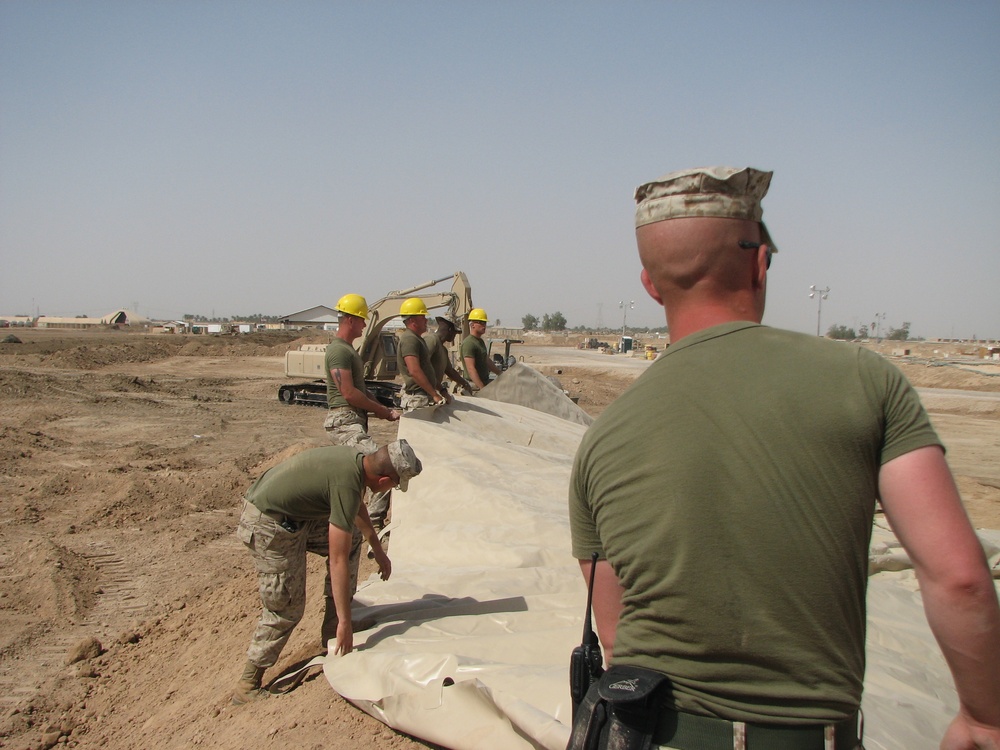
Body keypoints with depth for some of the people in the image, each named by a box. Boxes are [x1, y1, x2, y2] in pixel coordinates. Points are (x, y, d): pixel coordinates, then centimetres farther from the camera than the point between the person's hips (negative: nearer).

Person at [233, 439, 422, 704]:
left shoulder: (355, 458, 0)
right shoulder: (346, 484, -27)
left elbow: (357, 508, 23)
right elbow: (338, 562, -25)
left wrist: (378, 551, 32)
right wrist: (345, 623, -18)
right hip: (268, 526, -10)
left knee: (348, 545, 12)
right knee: (286, 609, -2)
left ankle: (332, 638, 19)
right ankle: (247, 686, 12)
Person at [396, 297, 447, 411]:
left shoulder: (416, 338, 21)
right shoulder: (409, 339, -13)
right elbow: (414, 371, -24)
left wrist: (437, 390, 20)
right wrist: (435, 395, -23)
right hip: (417, 398, -10)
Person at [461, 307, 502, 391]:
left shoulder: (480, 341, 17)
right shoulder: (469, 343, -15)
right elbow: (471, 369, -23)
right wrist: (482, 388, -29)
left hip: (485, 383, 9)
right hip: (475, 386, -9)